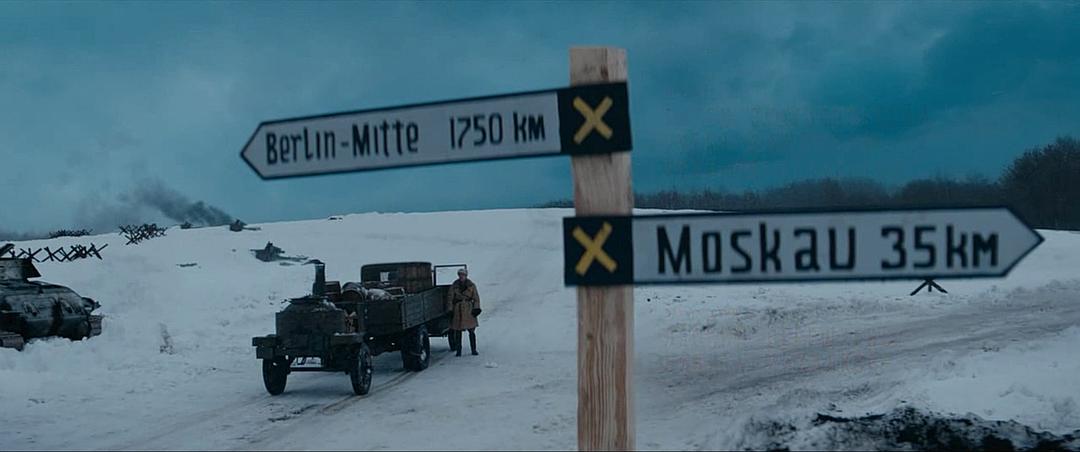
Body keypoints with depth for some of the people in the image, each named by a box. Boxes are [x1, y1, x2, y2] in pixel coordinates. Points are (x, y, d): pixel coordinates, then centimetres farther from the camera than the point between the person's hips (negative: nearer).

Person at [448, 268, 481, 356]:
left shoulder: (471, 285, 3)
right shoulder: (454, 286, 3)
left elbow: (476, 297, 5)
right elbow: (450, 299, 6)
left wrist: (476, 308, -6)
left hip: (469, 310, 0)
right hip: (458, 310, 0)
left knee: (472, 330, -1)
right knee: (457, 331, 1)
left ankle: (474, 350, 8)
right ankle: (458, 350, 10)